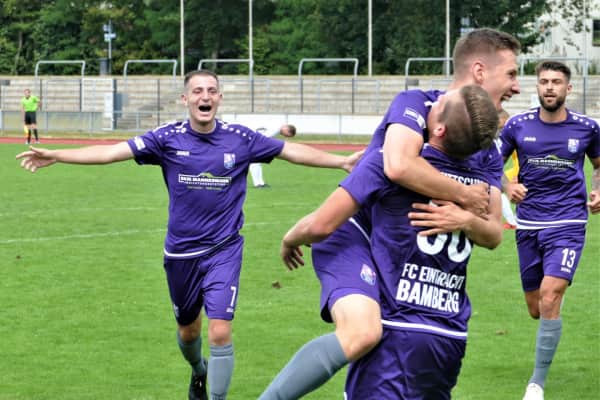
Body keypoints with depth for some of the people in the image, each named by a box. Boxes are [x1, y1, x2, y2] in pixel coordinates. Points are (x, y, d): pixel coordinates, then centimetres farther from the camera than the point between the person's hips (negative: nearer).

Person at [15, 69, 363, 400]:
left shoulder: (240, 139, -6)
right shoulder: (168, 138, -8)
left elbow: (294, 151, 2)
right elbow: (111, 152, -12)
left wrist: (341, 161, -3)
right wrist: (54, 156, -19)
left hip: (224, 251, -1)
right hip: (181, 254, 1)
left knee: (220, 332, -16)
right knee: (188, 330, 18)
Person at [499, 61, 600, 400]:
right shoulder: (518, 126, -1)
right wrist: (507, 187, -11)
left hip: (567, 224, -2)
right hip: (528, 226, 3)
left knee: (550, 297, -20)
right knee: (536, 308, 9)